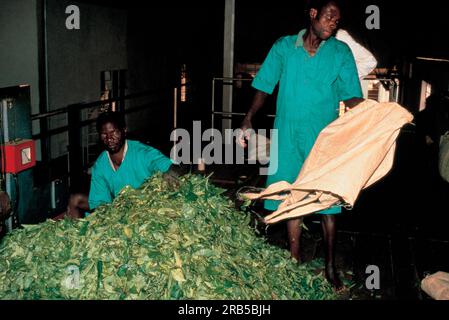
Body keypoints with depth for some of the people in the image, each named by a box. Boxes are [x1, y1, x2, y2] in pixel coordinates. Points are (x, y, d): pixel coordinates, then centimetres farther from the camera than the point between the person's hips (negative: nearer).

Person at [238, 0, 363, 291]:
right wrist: (248, 121, -8)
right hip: (289, 137, 1)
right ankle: (295, 262, 23)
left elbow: (351, 97, -4)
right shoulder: (284, 47, 3)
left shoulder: (341, 52, 2)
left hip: (324, 139, -1)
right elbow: (264, 87, 4)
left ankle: (330, 266, 17)